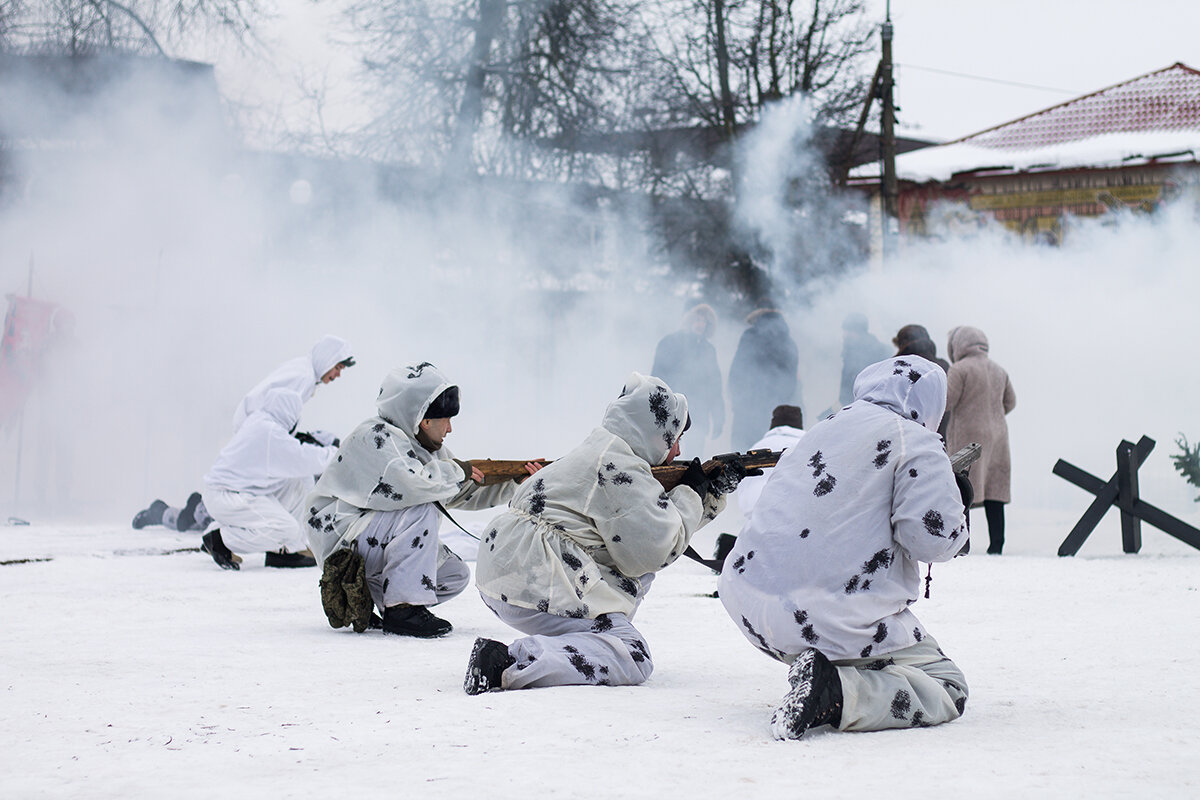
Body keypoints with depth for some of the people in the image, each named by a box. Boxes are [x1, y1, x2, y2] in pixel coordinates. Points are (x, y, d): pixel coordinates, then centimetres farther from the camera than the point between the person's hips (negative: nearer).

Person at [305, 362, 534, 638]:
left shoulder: (430, 447, 11)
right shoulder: (373, 438, -18)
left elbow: (469, 494, 14)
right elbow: (408, 485, -35)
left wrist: (515, 481, 2)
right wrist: (456, 471, -21)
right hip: (340, 539, -10)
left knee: (456, 576, 5)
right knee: (423, 510, -28)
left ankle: (373, 595, 13)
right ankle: (403, 608, -29)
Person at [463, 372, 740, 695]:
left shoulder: (601, 451, 21)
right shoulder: (619, 465, -11)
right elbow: (654, 550, -12)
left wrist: (711, 493, 19)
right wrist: (690, 495, 1)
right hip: (533, 589, -11)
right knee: (634, 658, -14)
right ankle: (511, 662, -26)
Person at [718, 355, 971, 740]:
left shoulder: (823, 427, 18)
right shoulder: (915, 441, -2)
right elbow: (931, 538, -13)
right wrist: (956, 507, 8)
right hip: (841, 618, -8)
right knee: (949, 691, 0)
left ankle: (808, 669, 9)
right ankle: (839, 694, -22)